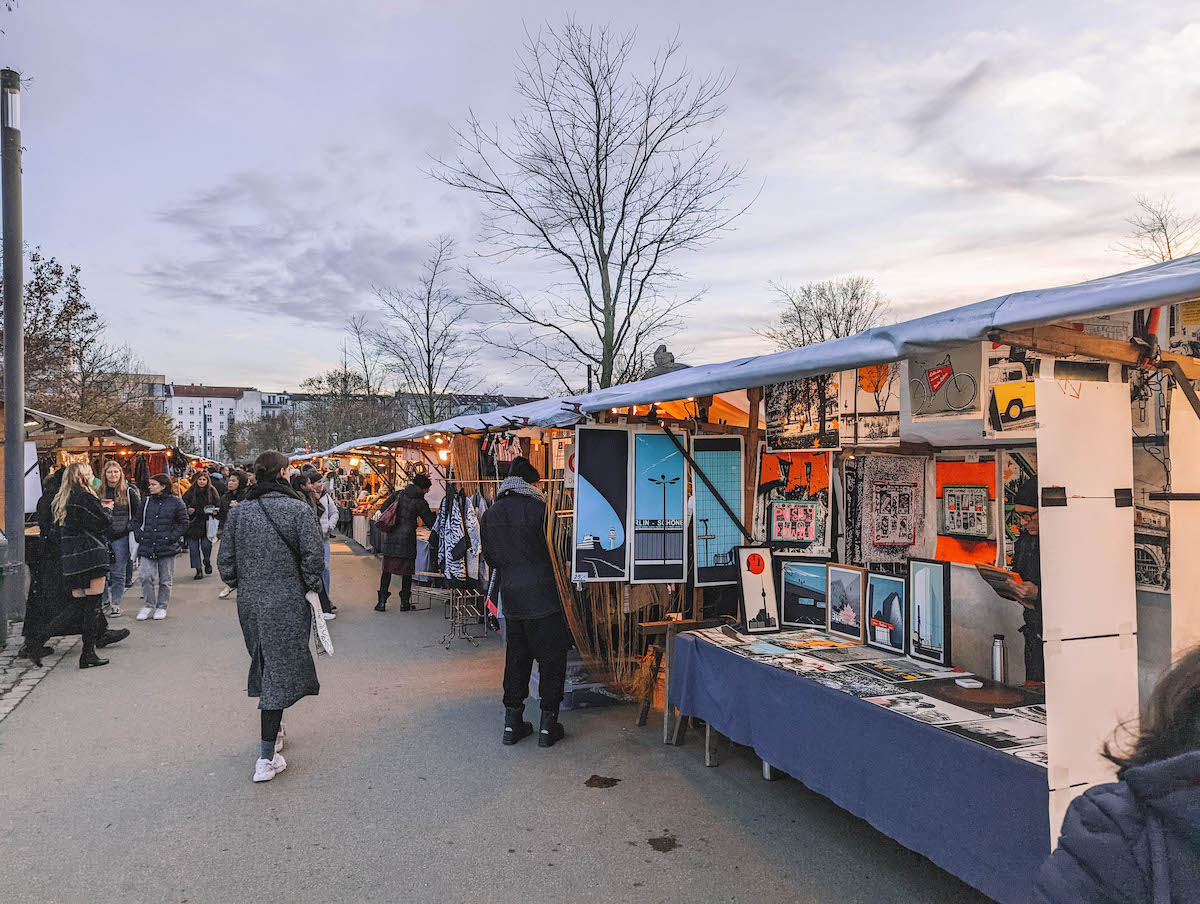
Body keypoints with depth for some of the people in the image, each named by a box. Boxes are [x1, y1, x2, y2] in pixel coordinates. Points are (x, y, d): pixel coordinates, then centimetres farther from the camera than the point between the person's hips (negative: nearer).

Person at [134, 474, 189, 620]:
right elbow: (137, 521, 15)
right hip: (146, 547, 3)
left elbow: (183, 524, 1)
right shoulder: (146, 501, 8)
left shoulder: (176, 502, -2)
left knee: (165, 579, 6)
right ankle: (148, 605, 13)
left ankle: (162, 606, 18)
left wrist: (171, 538, -9)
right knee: (146, 577, -2)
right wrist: (139, 536, 1)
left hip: (167, 547, -3)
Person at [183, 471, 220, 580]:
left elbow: (218, 505, 10)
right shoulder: (190, 493, 3)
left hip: (206, 524, -1)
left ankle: (207, 563, 21)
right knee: (193, 547, 0)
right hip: (193, 524, 1)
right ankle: (198, 570, 10)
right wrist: (188, 511, -11)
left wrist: (214, 511, -8)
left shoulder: (212, 492, 3)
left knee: (206, 545, -8)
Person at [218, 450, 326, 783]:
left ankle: (272, 733, 36)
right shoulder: (299, 509, -11)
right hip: (286, 602, -5)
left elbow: (225, 560, 4)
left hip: (249, 602, 5)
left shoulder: (239, 511, 3)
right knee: (280, 671, -1)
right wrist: (311, 591, 0)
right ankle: (267, 757, -3)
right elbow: (313, 557, -14)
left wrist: (240, 587, 18)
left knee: (264, 663, 21)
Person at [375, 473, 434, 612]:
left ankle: (382, 602, 9)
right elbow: (430, 523, -1)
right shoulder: (420, 502, -5)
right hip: (407, 538, -4)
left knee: (386, 570, 10)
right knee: (407, 571, 9)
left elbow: (382, 509, 7)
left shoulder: (398, 494, 6)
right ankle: (404, 602, 12)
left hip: (390, 537, 4)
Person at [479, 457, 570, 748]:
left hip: (511, 599, 5)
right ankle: (548, 725, 11)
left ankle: (512, 722, 21)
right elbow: (556, 551, -9)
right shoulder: (539, 510, -13)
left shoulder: (490, 515, 5)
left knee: (516, 658, 16)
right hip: (543, 597, -5)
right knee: (552, 659, 7)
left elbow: (489, 556, 11)